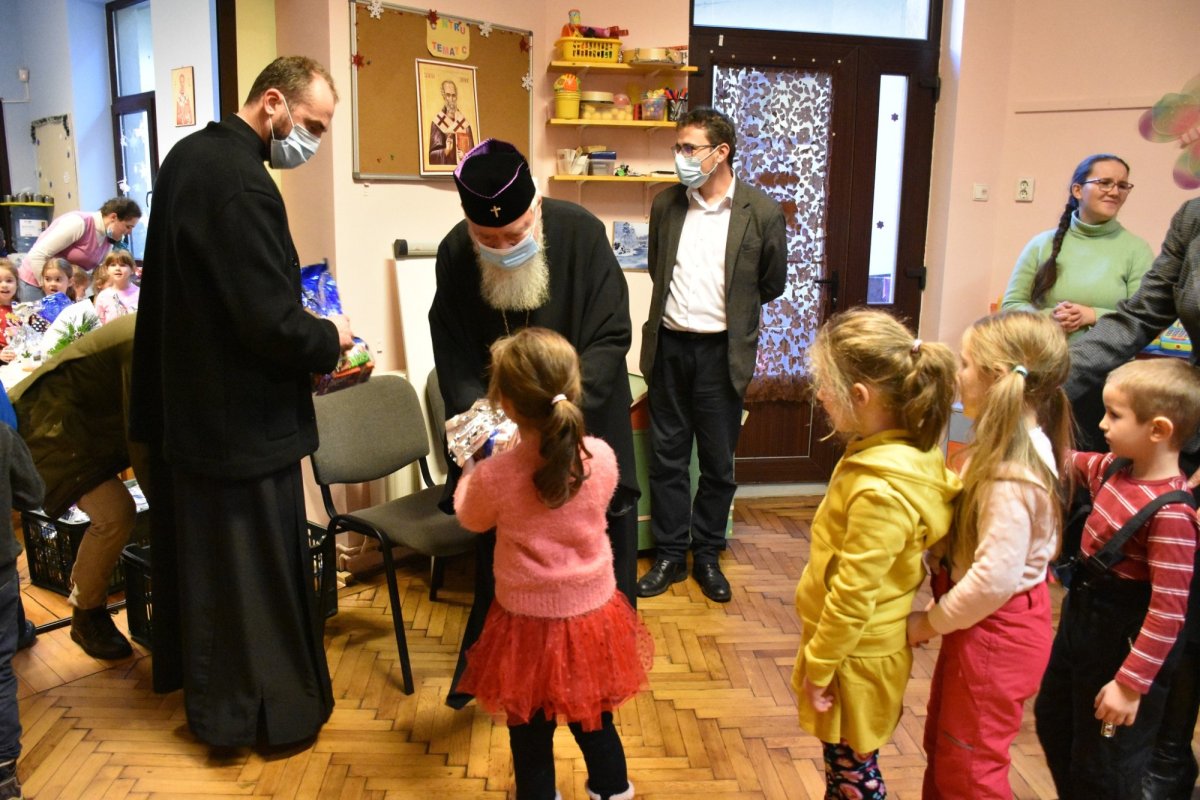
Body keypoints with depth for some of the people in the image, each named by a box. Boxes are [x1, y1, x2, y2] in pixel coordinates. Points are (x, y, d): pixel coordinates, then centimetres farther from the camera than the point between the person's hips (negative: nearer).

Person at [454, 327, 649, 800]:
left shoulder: (493, 476, -23)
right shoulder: (601, 457, -17)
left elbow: (471, 519, 0)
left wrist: (470, 467, 19)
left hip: (529, 620, -2)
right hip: (592, 613, 3)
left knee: (530, 732, 20)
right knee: (596, 722, 26)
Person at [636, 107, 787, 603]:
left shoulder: (761, 212, -7)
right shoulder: (666, 205, 3)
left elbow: (772, 284, 5)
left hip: (722, 352, -3)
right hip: (668, 347, 3)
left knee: (718, 463, 9)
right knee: (667, 456, 9)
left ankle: (706, 554, 26)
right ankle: (669, 554, 23)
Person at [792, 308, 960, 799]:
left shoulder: (879, 491, -32)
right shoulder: (912, 450, -3)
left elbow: (853, 596, -26)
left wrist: (818, 667, -13)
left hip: (857, 656, -8)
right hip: (865, 644, 8)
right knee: (843, 761, 25)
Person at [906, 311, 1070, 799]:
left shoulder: (1011, 475, -29)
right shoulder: (1020, 447, 1)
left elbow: (994, 578, -29)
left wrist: (934, 621, -15)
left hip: (995, 632, -9)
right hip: (982, 624, 9)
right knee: (941, 747, 24)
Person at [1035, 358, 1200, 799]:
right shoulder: (1115, 468, -4)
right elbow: (1068, 461, 18)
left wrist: (1131, 683, -25)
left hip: (1125, 641, -9)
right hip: (1082, 615, 9)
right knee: (1053, 722, 27)